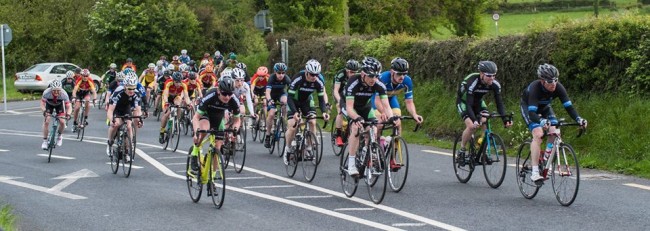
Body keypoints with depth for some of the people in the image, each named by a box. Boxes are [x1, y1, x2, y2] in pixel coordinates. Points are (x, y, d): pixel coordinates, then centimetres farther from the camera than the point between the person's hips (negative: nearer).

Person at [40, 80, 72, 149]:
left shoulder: (64, 94, -37)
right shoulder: (46, 93, -37)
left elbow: (68, 106, -32)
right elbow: (42, 104, -30)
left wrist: (68, 114, -52)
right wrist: (44, 111, -51)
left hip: (59, 104, 0)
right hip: (49, 104, 0)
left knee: (62, 122, -14)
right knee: (46, 121, -15)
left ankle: (59, 136, 16)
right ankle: (45, 141, -2)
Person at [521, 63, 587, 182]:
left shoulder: (558, 87, -28)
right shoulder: (535, 87, -39)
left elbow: (568, 106, -30)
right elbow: (532, 112, -47)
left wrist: (578, 119, -48)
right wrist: (542, 121, -66)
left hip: (544, 107, 5)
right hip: (527, 106, -5)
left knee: (554, 132, -17)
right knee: (538, 134, -25)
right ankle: (535, 172, -27)